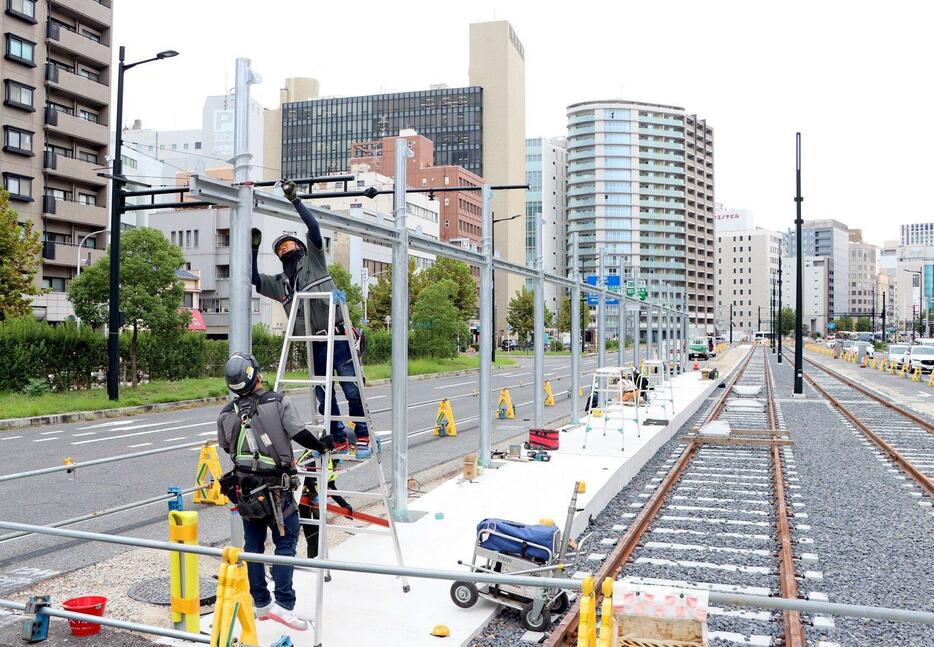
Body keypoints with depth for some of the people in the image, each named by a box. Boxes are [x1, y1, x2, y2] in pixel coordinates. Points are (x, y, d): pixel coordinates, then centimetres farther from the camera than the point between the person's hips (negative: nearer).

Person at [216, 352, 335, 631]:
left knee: (253, 544, 13)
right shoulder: (279, 402, -11)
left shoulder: (226, 414, 0)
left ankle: (261, 604, 22)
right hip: (276, 489, -4)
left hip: (243, 490, 5)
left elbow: (227, 449, 12)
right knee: (285, 542, 3)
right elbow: (300, 435, -14)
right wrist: (322, 444, 4)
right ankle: (283, 604, -4)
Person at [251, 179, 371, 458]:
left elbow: (314, 227, -3)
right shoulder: (279, 283, 20)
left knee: (351, 390, -4)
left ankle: (361, 437, 9)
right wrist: (254, 248, 5)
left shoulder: (313, 260, 9)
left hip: (338, 337, -5)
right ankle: (339, 439, 19)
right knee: (324, 396, 7)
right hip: (314, 344, 5)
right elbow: (254, 279, 11)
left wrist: (295, 199, -5)